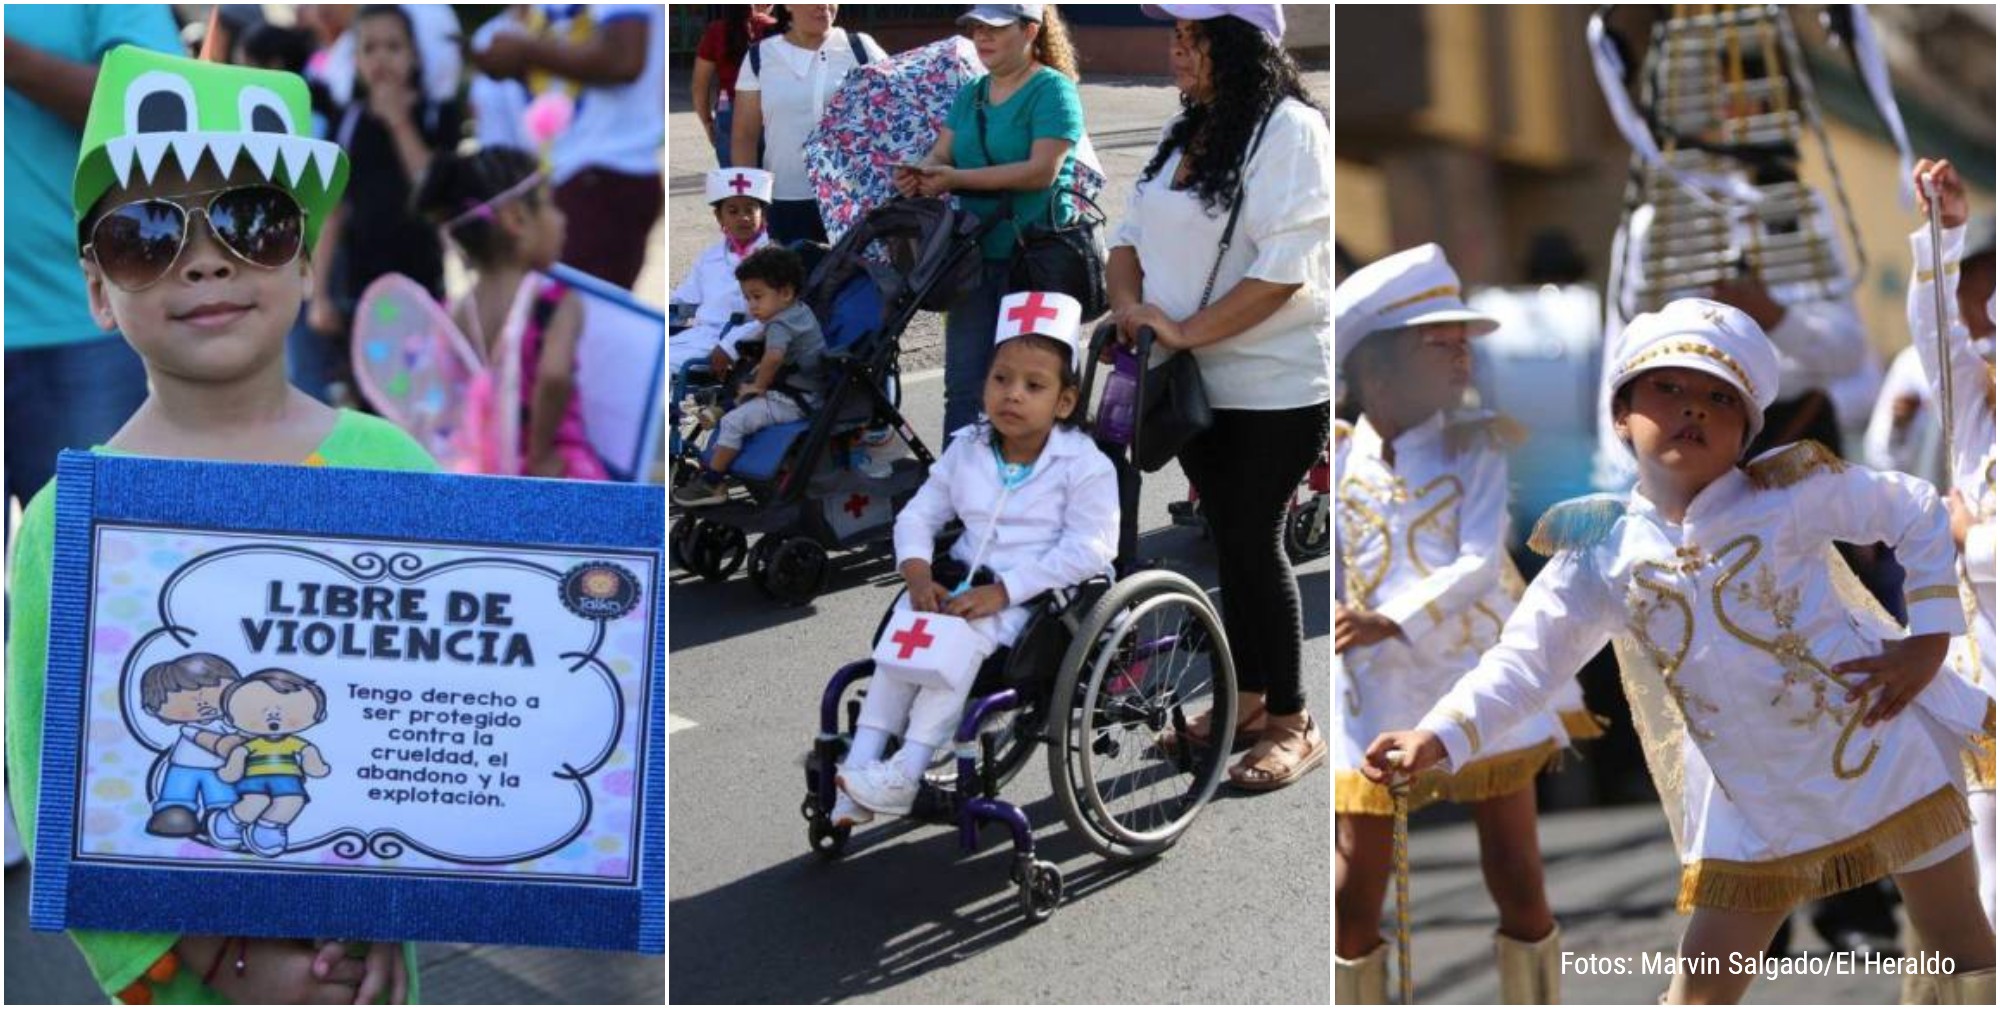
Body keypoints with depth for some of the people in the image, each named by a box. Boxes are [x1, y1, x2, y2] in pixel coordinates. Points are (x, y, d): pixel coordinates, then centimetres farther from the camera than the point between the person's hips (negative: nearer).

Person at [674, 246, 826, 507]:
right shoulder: (801, 310, 9)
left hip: (794, 402, -11)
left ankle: (712, 485, -12)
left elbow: (773, 356, -41)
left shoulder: (779, 325, -21)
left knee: (732, 422, -17)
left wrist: (759, 386, -24)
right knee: (744, 397, 31)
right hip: (809, 393, 11)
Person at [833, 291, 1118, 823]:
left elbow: (1088, 550, -19)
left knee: (967, 636, -31)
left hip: (1035, 597, -5)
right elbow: (919, 514, 10)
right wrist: (918, 573, -13)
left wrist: (1002, 592, -24)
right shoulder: (967, 450, 6)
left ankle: (907, 772, -33)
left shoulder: (1084, 465, -12)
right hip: (964, 582, 6)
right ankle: (862, 762, -21)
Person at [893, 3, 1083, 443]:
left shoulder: (1052, 90, -8)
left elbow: (1042, 171, -19)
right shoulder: (971, 93, 15)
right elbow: (942, 154, 9)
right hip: (976, 254, 7)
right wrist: (918, 175, -16)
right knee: (964, 382, 7)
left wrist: (956, 179, -21)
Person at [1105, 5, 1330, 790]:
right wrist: (1129, 303, -8)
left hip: (1275, 386, -7)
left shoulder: (1290, 130, -14)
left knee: (1255, 544, -4)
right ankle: (1248, 696, 27)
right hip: (1199, 382, 7)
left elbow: (1285, 269, -22)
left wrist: (1187, 331, -24)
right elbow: (1132, 234, 13)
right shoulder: (1186, 134, 12)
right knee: (1229, 541, 15)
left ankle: (1293, 725, 7)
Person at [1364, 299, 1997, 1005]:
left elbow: (1920, 513, -1)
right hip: (1754, 804, 2)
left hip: (1883, 756, -2)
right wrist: (1440, 735, -25)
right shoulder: (1601, 557, -6)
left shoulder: (1791, 495, -11)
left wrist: (1930, 638, -8)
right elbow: (1525, 660, -10)